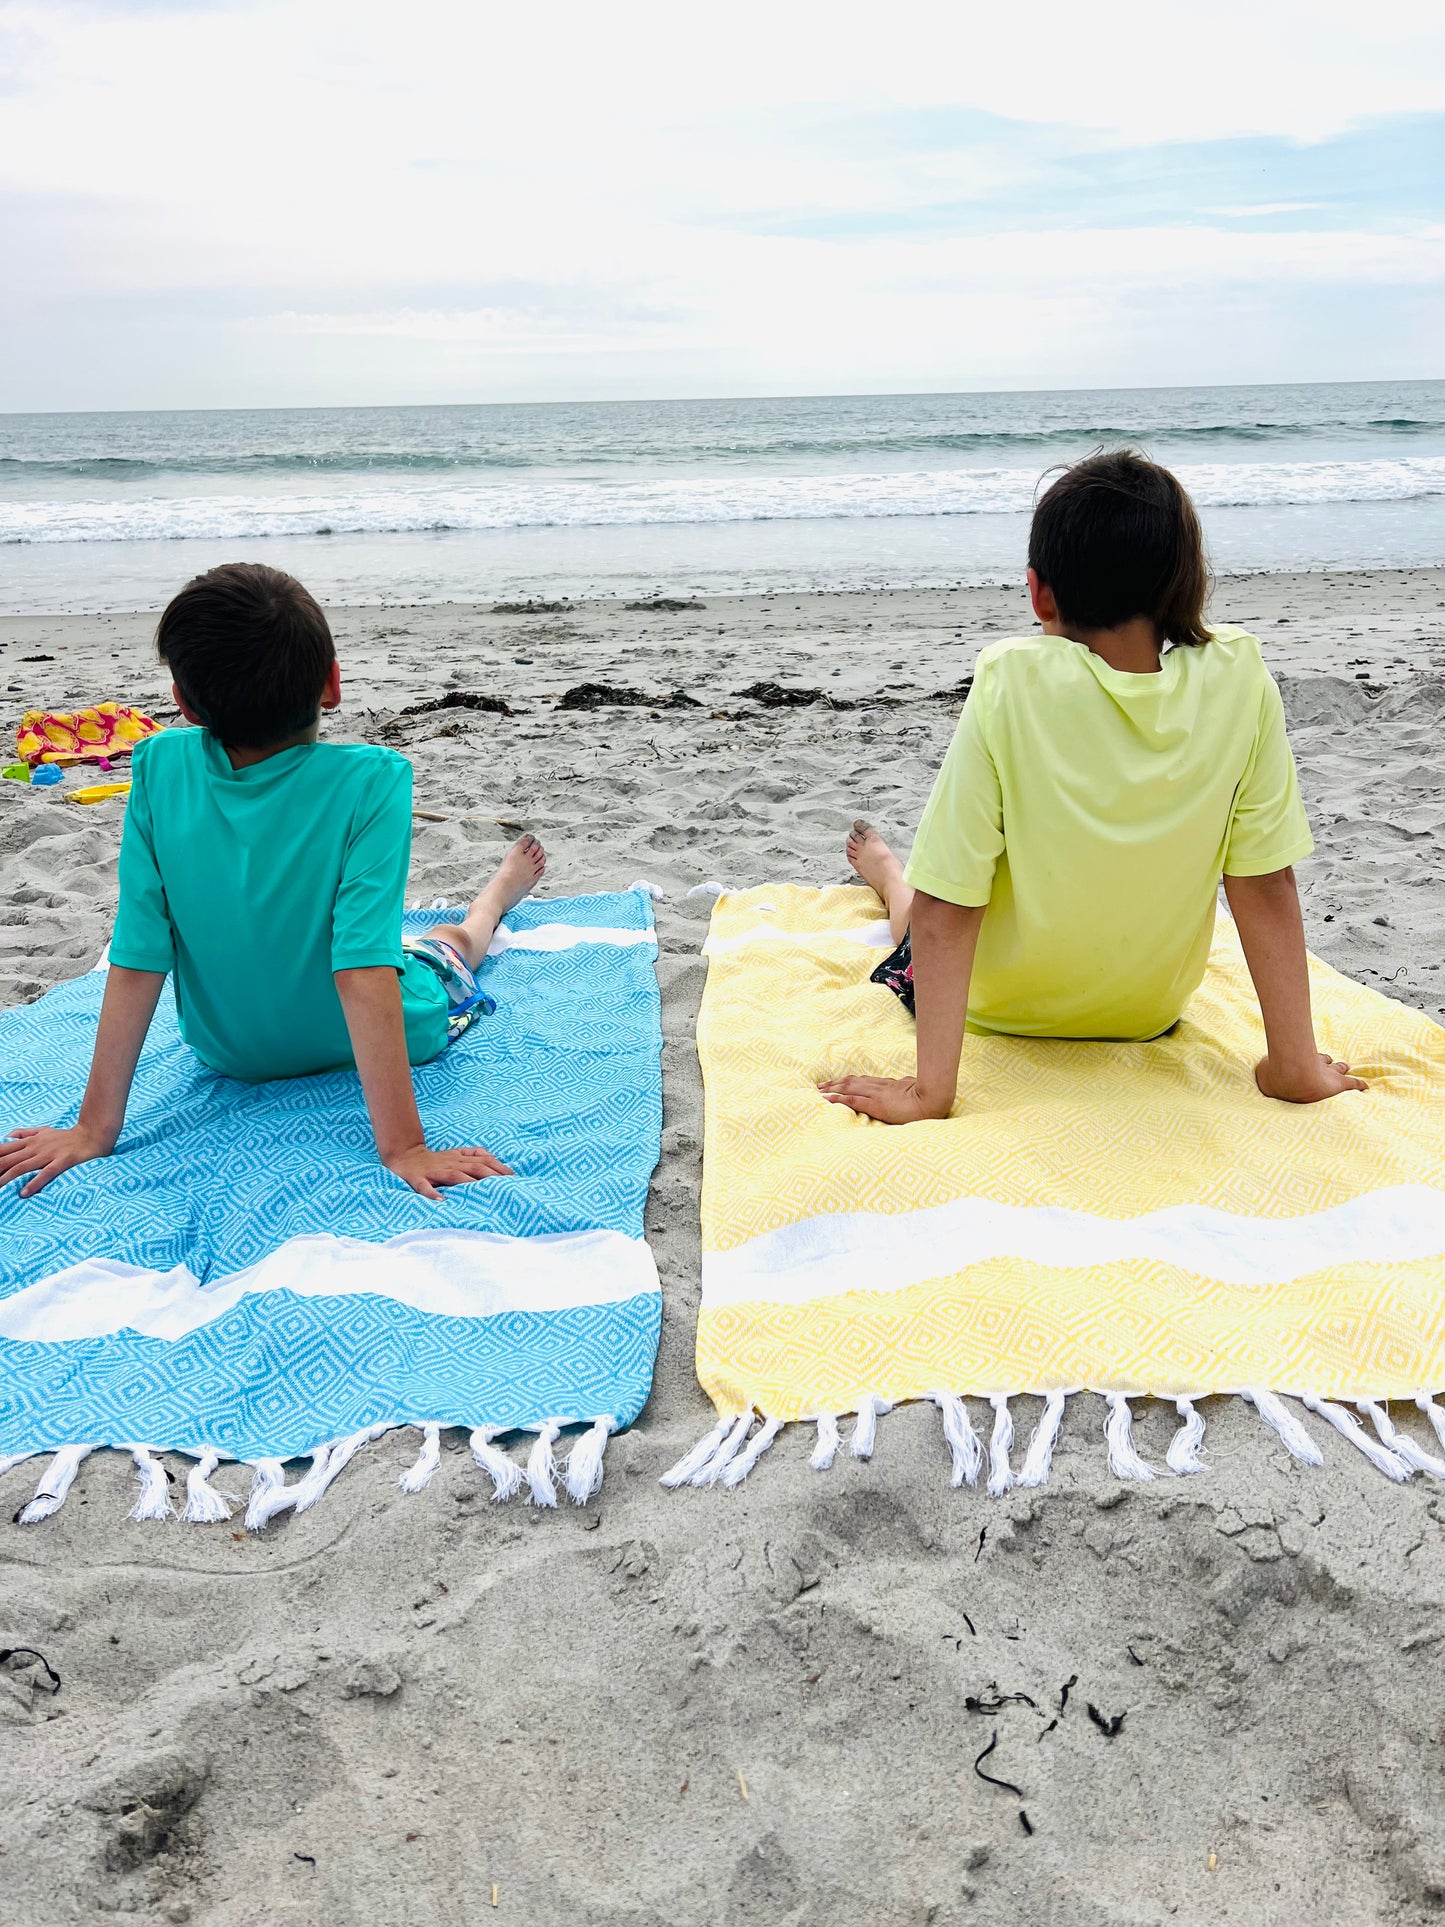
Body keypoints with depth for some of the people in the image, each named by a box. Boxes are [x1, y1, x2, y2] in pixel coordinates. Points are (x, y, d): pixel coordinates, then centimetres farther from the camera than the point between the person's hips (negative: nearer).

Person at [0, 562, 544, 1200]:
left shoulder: (160, 766, -23)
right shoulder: (370, 778, -32)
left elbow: (136, 961, -22)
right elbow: (364, 968, -36)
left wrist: (96, 1128, -15)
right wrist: (402, 1147, -34)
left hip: (231, 1053, 2)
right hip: (371, 1045, -2)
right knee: (450, 942, 32)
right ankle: (501, 890, 66)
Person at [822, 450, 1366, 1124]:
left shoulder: (1010, 685, -29)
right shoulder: (1239, 678, -21)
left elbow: (946, 911, -30)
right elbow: (1268, 885, -17)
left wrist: (931, 1090, -25)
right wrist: (1296, 1066, -9)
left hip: (1002, 1008, -2)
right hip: (1152, 1011, 3)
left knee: (924, 899, 32)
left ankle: (886, 872, 63)